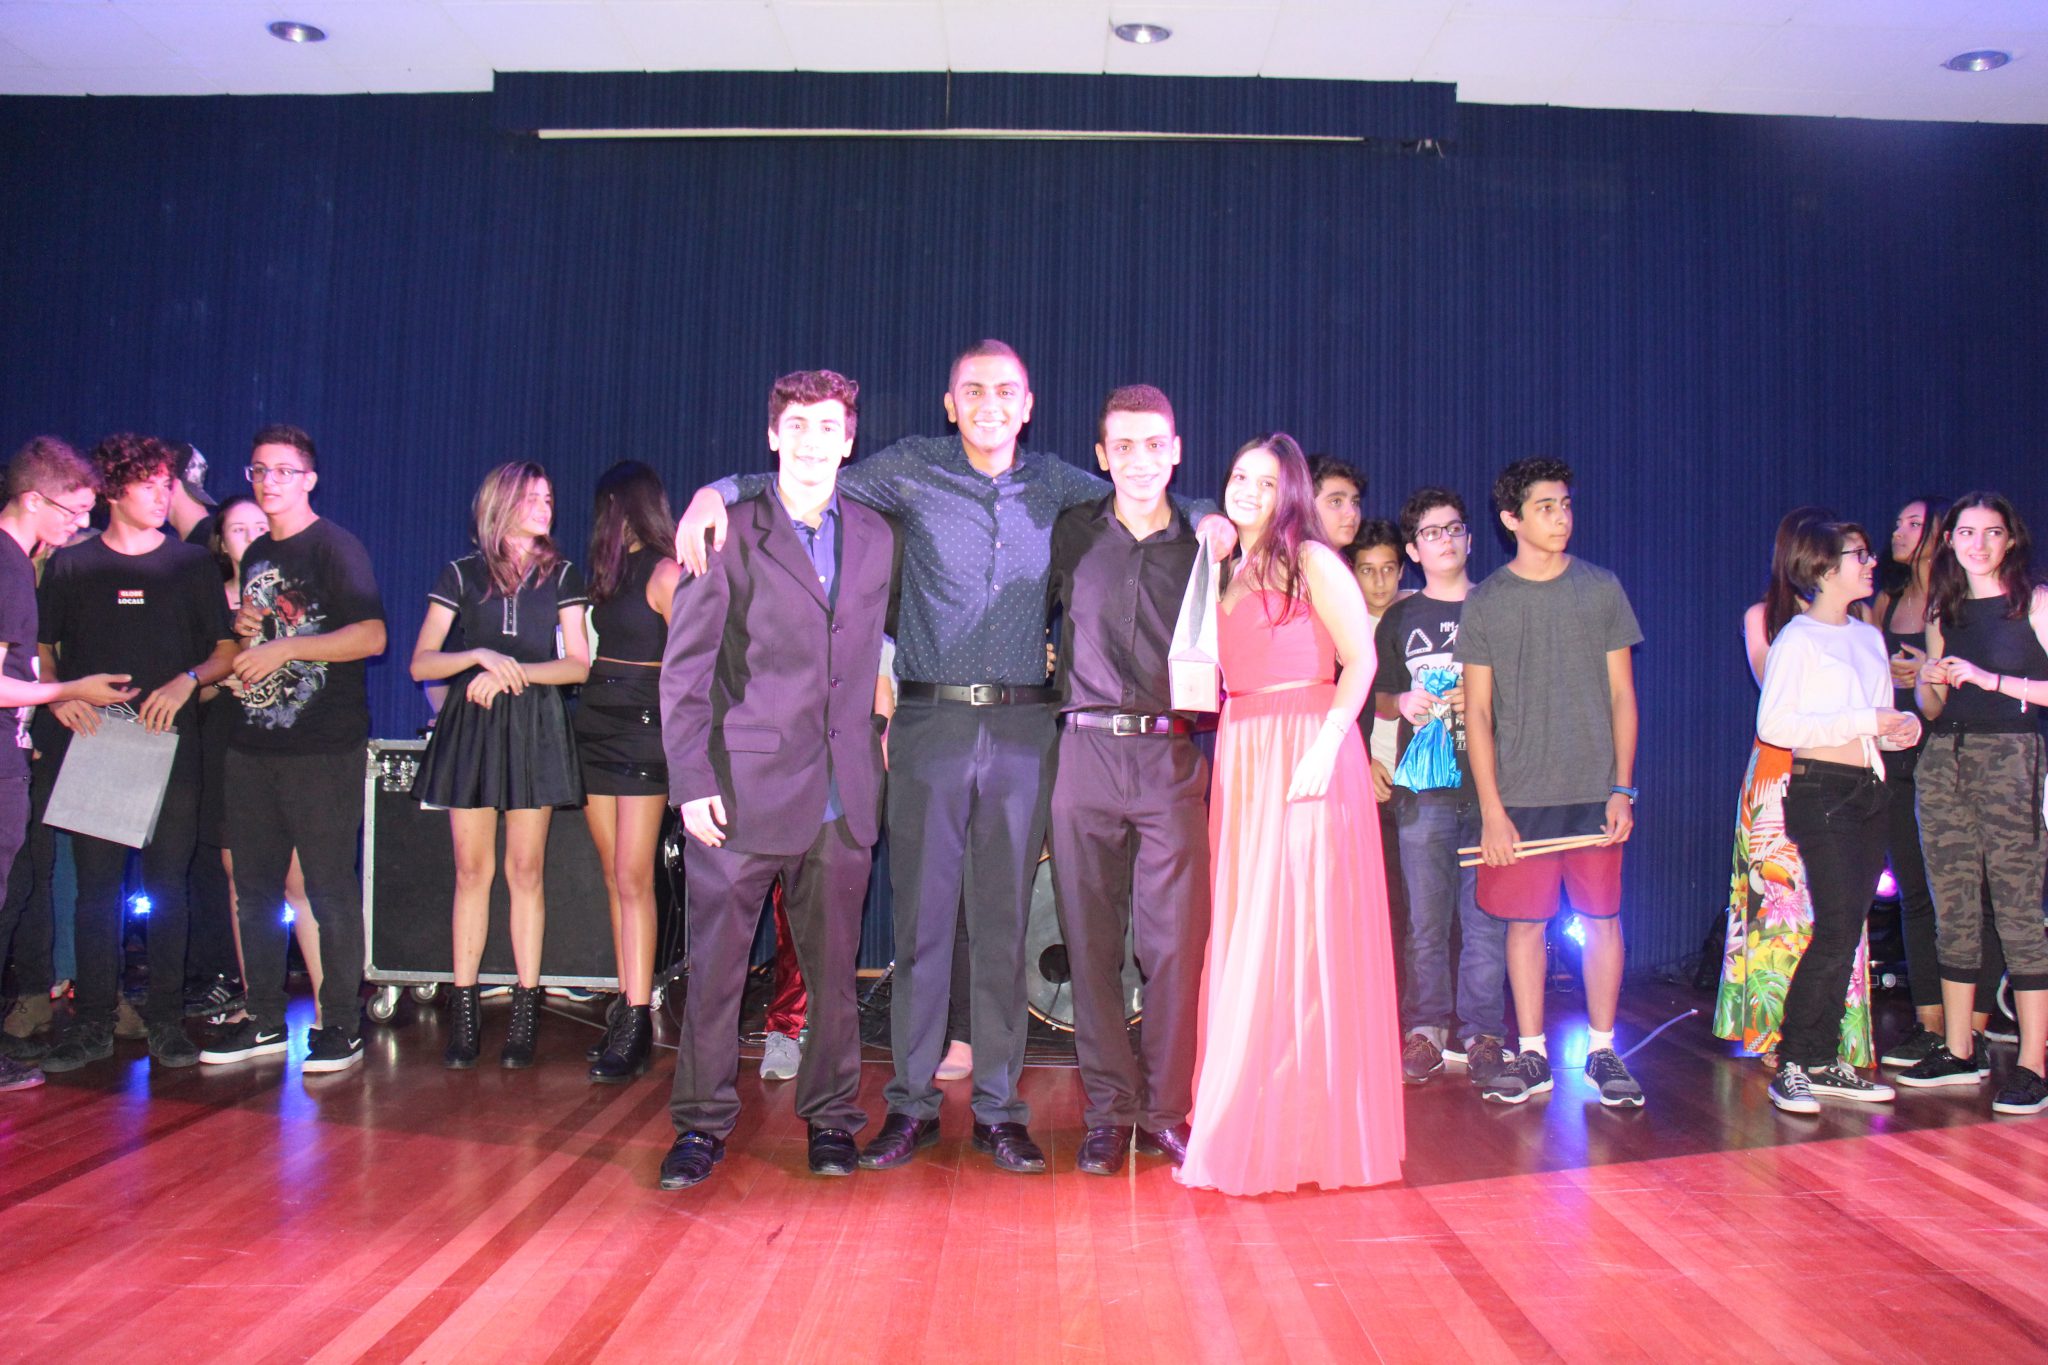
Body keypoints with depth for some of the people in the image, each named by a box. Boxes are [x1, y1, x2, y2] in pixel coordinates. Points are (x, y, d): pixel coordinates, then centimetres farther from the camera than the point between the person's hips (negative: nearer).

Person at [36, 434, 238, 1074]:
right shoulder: (71, 563, 9)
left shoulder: (192, 563, 8)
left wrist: (187, 681, -12)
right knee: (96, 885, 3)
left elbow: (227, 651, 7)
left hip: (171, 746, 0)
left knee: (168, 887, 2)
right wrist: (58, 695, -7)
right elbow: (40, 649, 12)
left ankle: (166, 1021, 10)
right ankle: (93, 1022, 12)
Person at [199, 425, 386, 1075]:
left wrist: (284, 647, -19)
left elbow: (372, 636, -17)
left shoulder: (334, 546, -6)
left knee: (331, 886, -3)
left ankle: (341, 1024, 5)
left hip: (324, 750, -8)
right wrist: (243, 628, 5)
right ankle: (264, 1020, 21)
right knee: (254, 885, 11)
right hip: (253, 746, 8)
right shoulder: (254, 556, 17)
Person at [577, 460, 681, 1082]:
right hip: (595, 724, 8)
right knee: (614, 877, 9)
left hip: (644, 728, -8)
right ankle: (628, 1005, 15)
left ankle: (637, 1024, -4)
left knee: (633, 879, -8)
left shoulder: (665, 573, -8)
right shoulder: (609, 569, 16)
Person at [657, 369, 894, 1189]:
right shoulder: (730, 534, 0)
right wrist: (692, 781, -8)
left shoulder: (876, 538, 11)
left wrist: (877, 747, 8)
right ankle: (702, 1124, 18)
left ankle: (831, 1120, 23)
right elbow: (683, 669, -2)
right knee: (716, 960, 4)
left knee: (834, 964, 8)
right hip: (746, 783, -3)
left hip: (843, 793, 3)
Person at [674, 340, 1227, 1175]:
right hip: (931, 721, -2)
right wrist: (716, 492, -11)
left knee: (1004, 920, 6)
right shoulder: (912, 470, 5)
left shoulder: (1054, 484, 12)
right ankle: (910, 1102, 13)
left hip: (1022, 727, 2)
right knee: (921, 915, 2)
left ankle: (998, 1107, 15)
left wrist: (1203, 516, 3)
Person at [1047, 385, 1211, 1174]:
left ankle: (1166, 1110, 10)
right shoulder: (1071, 535, 11)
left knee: (1176, 940, -3)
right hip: (1088, 751, 1)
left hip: (1174, 758, 0)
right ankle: (1108, 1109, 12)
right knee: (1091, 939, 2)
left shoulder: (1202, 547, 11)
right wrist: (1054, 665, 8)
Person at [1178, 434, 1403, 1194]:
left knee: (1301, 937, -4)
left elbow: (1360, 659, -10)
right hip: (1239, 761, 6)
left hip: (1306, 756, -6)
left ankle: (1313, 1127, 6)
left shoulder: (1311, 562, -2)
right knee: (1243, 940, 6)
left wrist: (1326, 748, -18)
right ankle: (1247, 1122, 15)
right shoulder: (1227, 574, 17)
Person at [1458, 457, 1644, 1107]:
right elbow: (1478, 711, 2)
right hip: (1519, 794, 0)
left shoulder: (1602, 589, 6)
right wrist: (1491, 808, -4)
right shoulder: (1485, 602, 3)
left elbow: (1622, 695, 7)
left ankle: (1603, 1052, 18)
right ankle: (1532, 1055, 15)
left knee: (1602, 917, 4)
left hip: (1595, 791, 1)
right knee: (1524, 920, 3)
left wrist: (1623, 789, 0)